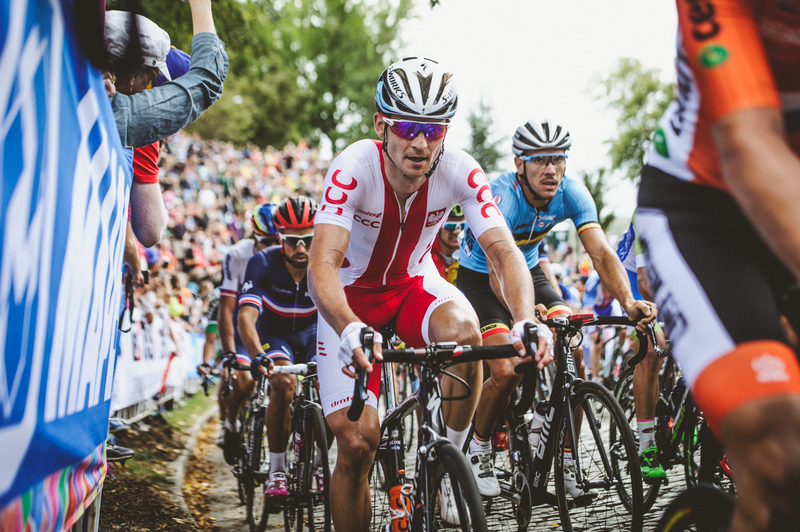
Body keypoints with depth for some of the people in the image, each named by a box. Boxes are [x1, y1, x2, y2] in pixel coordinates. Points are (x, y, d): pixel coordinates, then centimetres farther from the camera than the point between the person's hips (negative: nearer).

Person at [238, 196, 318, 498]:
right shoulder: (263, 264, -28)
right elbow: (246, 315, -38)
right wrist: (257, 355, -57)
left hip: (313, 330, 1)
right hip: (274, 332, -1)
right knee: (284, 385, -29)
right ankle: (276, 470, -15)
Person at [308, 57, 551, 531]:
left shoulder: (460, 172, -23)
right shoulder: (354, 168, -30)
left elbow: (504, 250, -27)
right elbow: (322, 266, -39)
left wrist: (526, 319, -48)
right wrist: (350, 330, -59)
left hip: (415, 283, 2)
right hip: (353, 295, -2)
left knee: (463, 329, -33)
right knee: (357, 443, -14)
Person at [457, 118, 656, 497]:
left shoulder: (572, 194, -20)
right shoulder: (501, 195, -34)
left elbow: (600, 252, -29)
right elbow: (498, 269, -45)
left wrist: (628, 301, -47)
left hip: (529, 270, 4)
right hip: (478, 277, -4)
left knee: (573, 356, -15)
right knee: (507, 372, -20)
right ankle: (478, 449, 7)